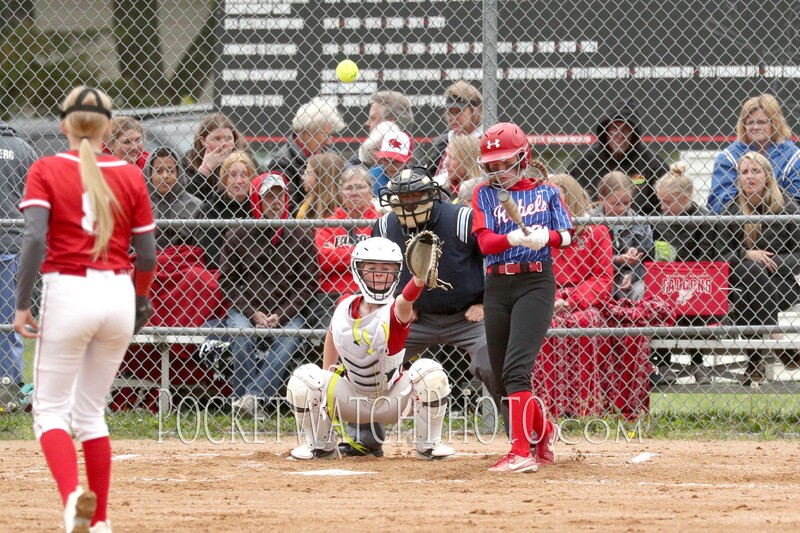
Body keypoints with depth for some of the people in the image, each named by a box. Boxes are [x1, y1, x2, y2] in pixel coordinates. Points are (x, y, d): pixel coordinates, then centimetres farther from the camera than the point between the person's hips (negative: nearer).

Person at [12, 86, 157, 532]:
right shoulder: (130, 176, 5)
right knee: (91, 411, 15)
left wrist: (22, 304, -11)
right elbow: (147, 253, 6)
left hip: (69, 293, -3)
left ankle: (73, 494, -24)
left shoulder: (46, 171, -2)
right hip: (118, 294, 3)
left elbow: (35, 238, -14)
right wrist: (141, 302, 23)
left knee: (51, 409, 3)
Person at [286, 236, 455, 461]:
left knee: (430, 373, -31)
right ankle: (321, 445, 5)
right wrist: (326, 378, 8)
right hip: (352, 398, 3)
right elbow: (332, 334, 12)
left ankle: (428, 444, -7)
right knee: (304, 378, -20)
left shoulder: (394, 311, -24)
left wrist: (419, 280, -72)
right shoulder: (345, 306, -10)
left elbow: (404, 301, -50)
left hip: (393, 400, -3)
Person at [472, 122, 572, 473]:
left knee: (516, 368, -20)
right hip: (497, 286, 4)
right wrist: (515, 238, -26)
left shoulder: (545, 192, 7)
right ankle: (544, 430, 33)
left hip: (536, 283, -4)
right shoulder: (484, 195, 9)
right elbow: (485, 242, -5)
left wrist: (546, 237, -26)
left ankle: (521, 452, -24)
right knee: (500, 380, 7)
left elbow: (567, 235, -4)